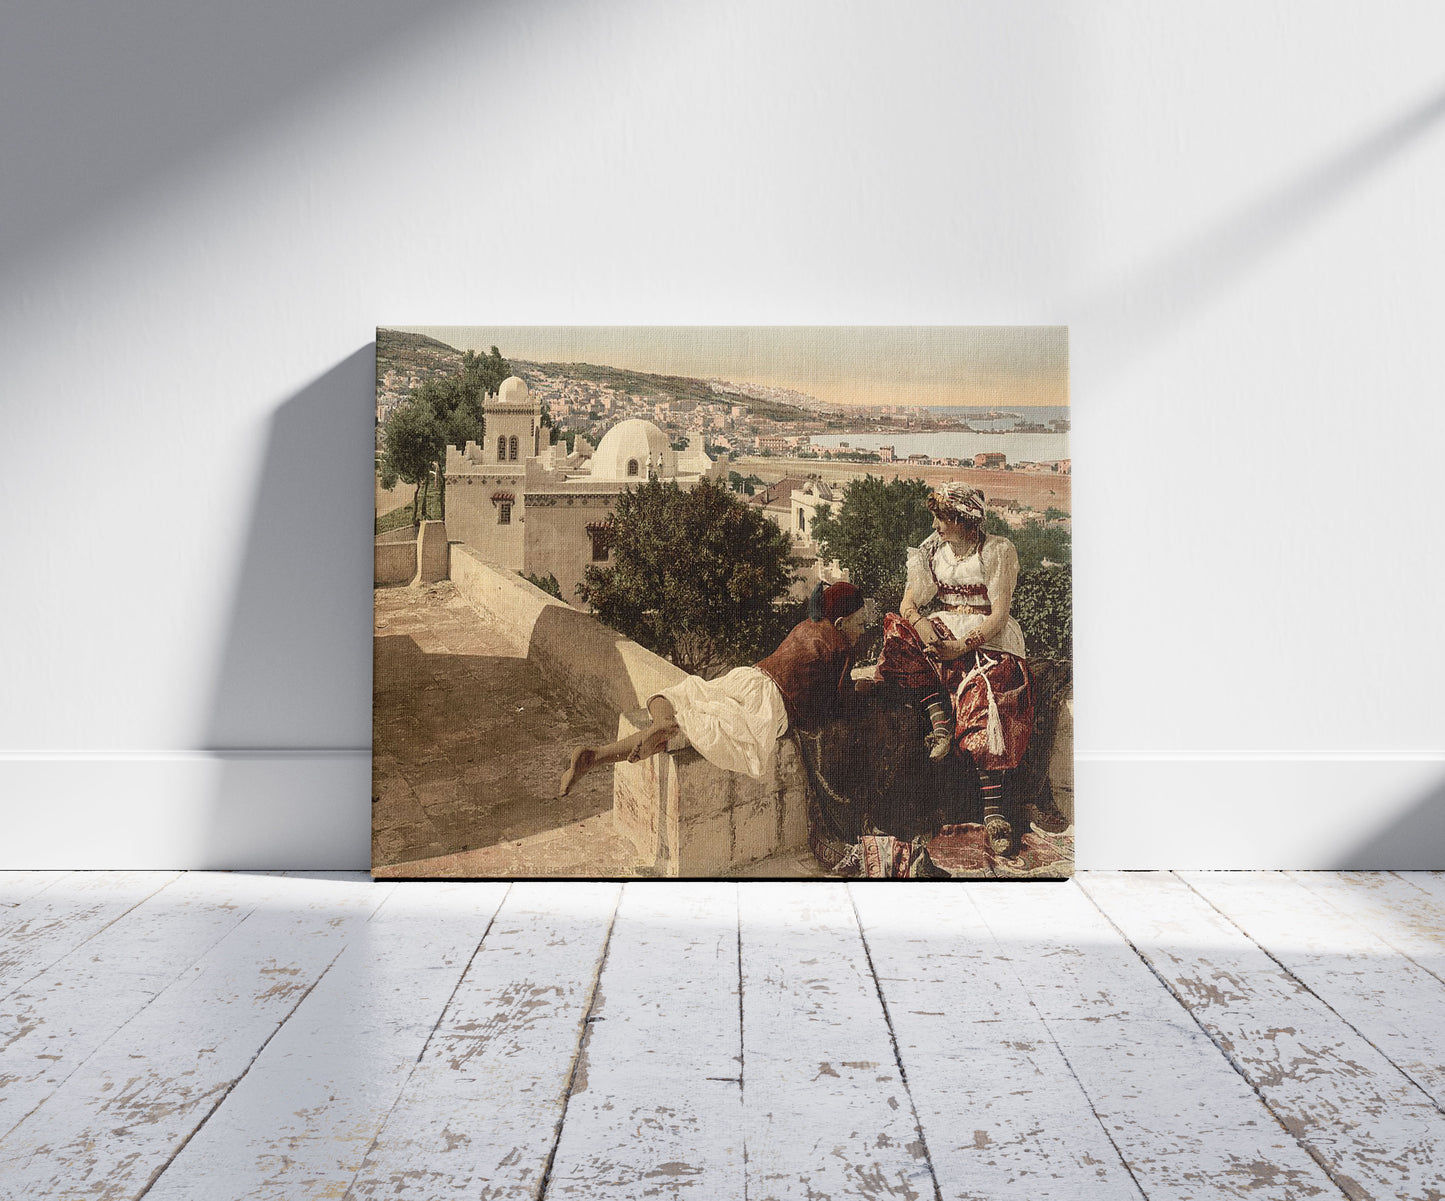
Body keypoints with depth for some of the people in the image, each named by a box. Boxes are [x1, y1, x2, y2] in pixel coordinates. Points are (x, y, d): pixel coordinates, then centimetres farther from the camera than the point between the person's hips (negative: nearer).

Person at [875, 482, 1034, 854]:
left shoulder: (998, 551, -4)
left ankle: (994, 813, -33)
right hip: (941, 631, 5)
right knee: (899, 628, -27)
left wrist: (962, 645, -24)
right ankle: (940, 722, -28)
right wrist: (919, 622, -19)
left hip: (986, 639, -5)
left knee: (985, 707, -31)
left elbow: (999, 615, -11)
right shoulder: (932, 550, 11)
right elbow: (908, 602, 5)